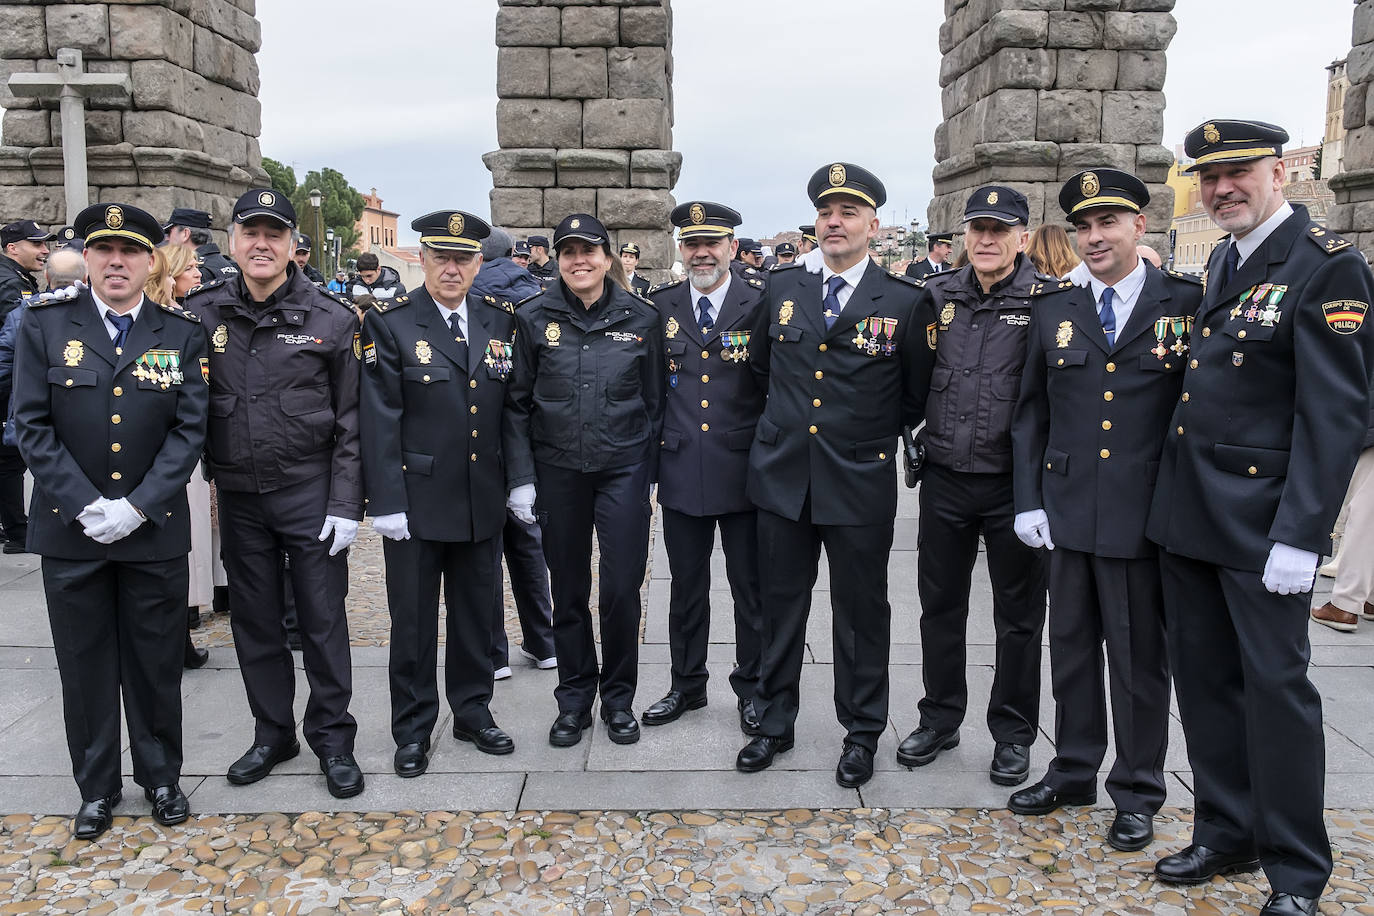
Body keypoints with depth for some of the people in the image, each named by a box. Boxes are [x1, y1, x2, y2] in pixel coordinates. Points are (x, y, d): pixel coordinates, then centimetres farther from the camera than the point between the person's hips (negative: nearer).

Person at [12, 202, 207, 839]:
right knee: (84, 665, 12)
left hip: (154, 528, 0)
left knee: (156, 663, 11)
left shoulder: (183, 333, 0)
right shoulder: (45, 325, 0)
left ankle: (161, 777, 30)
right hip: (70, 528, 0)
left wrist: (139, 506, -13)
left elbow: (189, 429, -4)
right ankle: (97, 789, 29)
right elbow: (32, 426, -3)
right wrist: (84, 506, -12)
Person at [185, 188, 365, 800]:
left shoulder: (331, 318, -5)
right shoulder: (202, 313, 2)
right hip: (238, 495, 3)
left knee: (323, 620, 4)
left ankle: (332, 739, 20)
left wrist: (346, 503, -8)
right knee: (254, 621, 13)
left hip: (310, 492, -3)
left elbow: (351, 419, -4)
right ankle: (272, 733, 30)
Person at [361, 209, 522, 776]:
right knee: (413, 621, 8)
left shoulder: (501, 321, 6)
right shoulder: (389, 324, -6)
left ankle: (473, 712, 32)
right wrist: (386, 501, -13)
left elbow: (513, 408, 10)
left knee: (476, 613, 15)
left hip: (483, 502, 4)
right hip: (417, 501, -3)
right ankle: (413, 729, 23)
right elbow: (380, 420, -9)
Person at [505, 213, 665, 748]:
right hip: (557, 471, 1)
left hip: (623, 468, 0)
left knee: (622, 588, 0)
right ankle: (574, 700, 25)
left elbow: (655, 401, 6)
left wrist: (651, 474, 3)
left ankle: (618, 699, 20)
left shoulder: (641, 318, 1)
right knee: (568, 590, 9)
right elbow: (518, 403, 3)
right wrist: (521, 477, -3)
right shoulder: (534, 318, 1)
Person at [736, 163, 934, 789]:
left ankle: (862, 732, 27)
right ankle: (774, 723, 29)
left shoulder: (904, 302, -4)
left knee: (861, 612, 9)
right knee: (780, 605, 13)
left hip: (860, 481, -3)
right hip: (782, 476, 3)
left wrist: (874, 434, 10)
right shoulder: (782, 289, 5)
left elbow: (916, 397, 6)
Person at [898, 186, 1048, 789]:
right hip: (945, 479, 3)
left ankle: (1012, 733, 26)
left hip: (1015, 483, -3)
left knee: (1018, 615, 9)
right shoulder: (936, 296, 5)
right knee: (940, 606, 13)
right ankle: (940, 719, 30)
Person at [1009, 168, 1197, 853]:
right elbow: (1030, 415, 10)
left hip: (1145, 516, -3)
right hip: (1068, 512, 3)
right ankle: (1073, 772, 32)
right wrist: (1028, 501, 3)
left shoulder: (1190, 304, -2)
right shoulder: (1053, 313, 7)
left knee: (1140, 659, 8)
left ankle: (1137, 793, 25)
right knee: (1071, 649, 15)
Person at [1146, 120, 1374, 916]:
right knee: (1204, 680, 14)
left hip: (1263, 522, -7)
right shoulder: (1222, 264, 13)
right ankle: (1227, 835, 30)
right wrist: (1173, 497, 12)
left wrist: (1300, 536, -20)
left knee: (1277, 688, 2)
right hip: (1187, 516, 7)